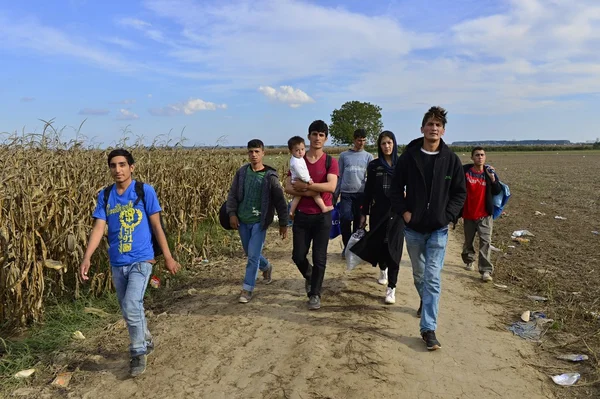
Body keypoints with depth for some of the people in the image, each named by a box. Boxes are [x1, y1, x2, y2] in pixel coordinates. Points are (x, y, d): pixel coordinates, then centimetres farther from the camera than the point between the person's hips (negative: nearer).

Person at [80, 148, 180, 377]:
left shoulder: (145, 191, -7)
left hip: (141, 260, -4)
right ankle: (146, 341, 40)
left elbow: (156, 226, -3)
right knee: (128, 309, 16)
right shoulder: (104, 196, 3)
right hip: (117, 263, 5)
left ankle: (138, 354, 7)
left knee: (131, 307, -15)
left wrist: (168, 257, -1)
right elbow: (98, 228, -4)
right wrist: (86, 258, -17)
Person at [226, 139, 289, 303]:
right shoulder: (241, 172, 1)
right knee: (249, 253, 18)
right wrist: (232, 213, -8)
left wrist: (283, 223, -4)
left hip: (259, 222, -4)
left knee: (253, 255, -7)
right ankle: (266, 267, 47)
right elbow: (232, 194, 6)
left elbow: (280, 201, -5)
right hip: (242, 220, 4)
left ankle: (247, 289, 6)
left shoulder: (270, 176, -9)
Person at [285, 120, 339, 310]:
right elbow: (288, 187, -4)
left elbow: (331, 186, -19)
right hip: (302, 215, 2)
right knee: (298, 256, 7)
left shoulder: (330, 161, -4)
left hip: (322, 216, -2)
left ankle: (315, 294, 17)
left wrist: (305, 185, -21)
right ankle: (309, 276, 39)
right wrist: (309, 193, -19)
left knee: (319, 258, 2)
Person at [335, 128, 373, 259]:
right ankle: (347, 246, 8)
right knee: (345, 220, -11)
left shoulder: (368, 157, 7)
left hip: (361, 194, 0)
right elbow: (339, 176, 10)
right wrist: (335, 194, 9)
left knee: (359, 222, 3)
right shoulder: (344, 155, 8)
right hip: (346, 194, 0)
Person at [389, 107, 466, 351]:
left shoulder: (451, 159, -4)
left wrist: (448, 216, -7)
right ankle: (425, 301, 47)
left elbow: (460, 193, 4)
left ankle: (428, 328, -1)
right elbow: (396, 188, 3)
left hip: (438, 229, -1)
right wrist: (403, 212, -8)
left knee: (433, 278, -6)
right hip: (413, 228, 2)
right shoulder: (409, 156, -3)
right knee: (419, 274, 19)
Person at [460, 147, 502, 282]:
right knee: (468, 240, 16)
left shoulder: (489, 172, 1)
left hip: (485, 215, 0)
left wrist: (493, 178, -16)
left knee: (485, 242, -9)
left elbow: (498, 191, 0)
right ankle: (468, 261, 40)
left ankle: (486, 271, -8)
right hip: (468, 214, 0)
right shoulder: (464, 171, -5)